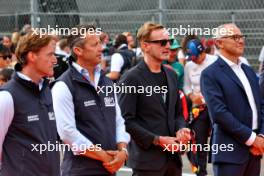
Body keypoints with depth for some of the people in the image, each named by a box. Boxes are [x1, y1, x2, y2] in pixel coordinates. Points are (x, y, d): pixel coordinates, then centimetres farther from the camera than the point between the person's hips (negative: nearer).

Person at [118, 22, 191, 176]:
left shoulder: (171, 75, 14)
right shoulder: (131, 79, -8)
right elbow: (127, 121, -12)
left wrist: (181, 129, -1)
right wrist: (157, 140, -16)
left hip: (172, 156, 7)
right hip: (147, 159, -7)